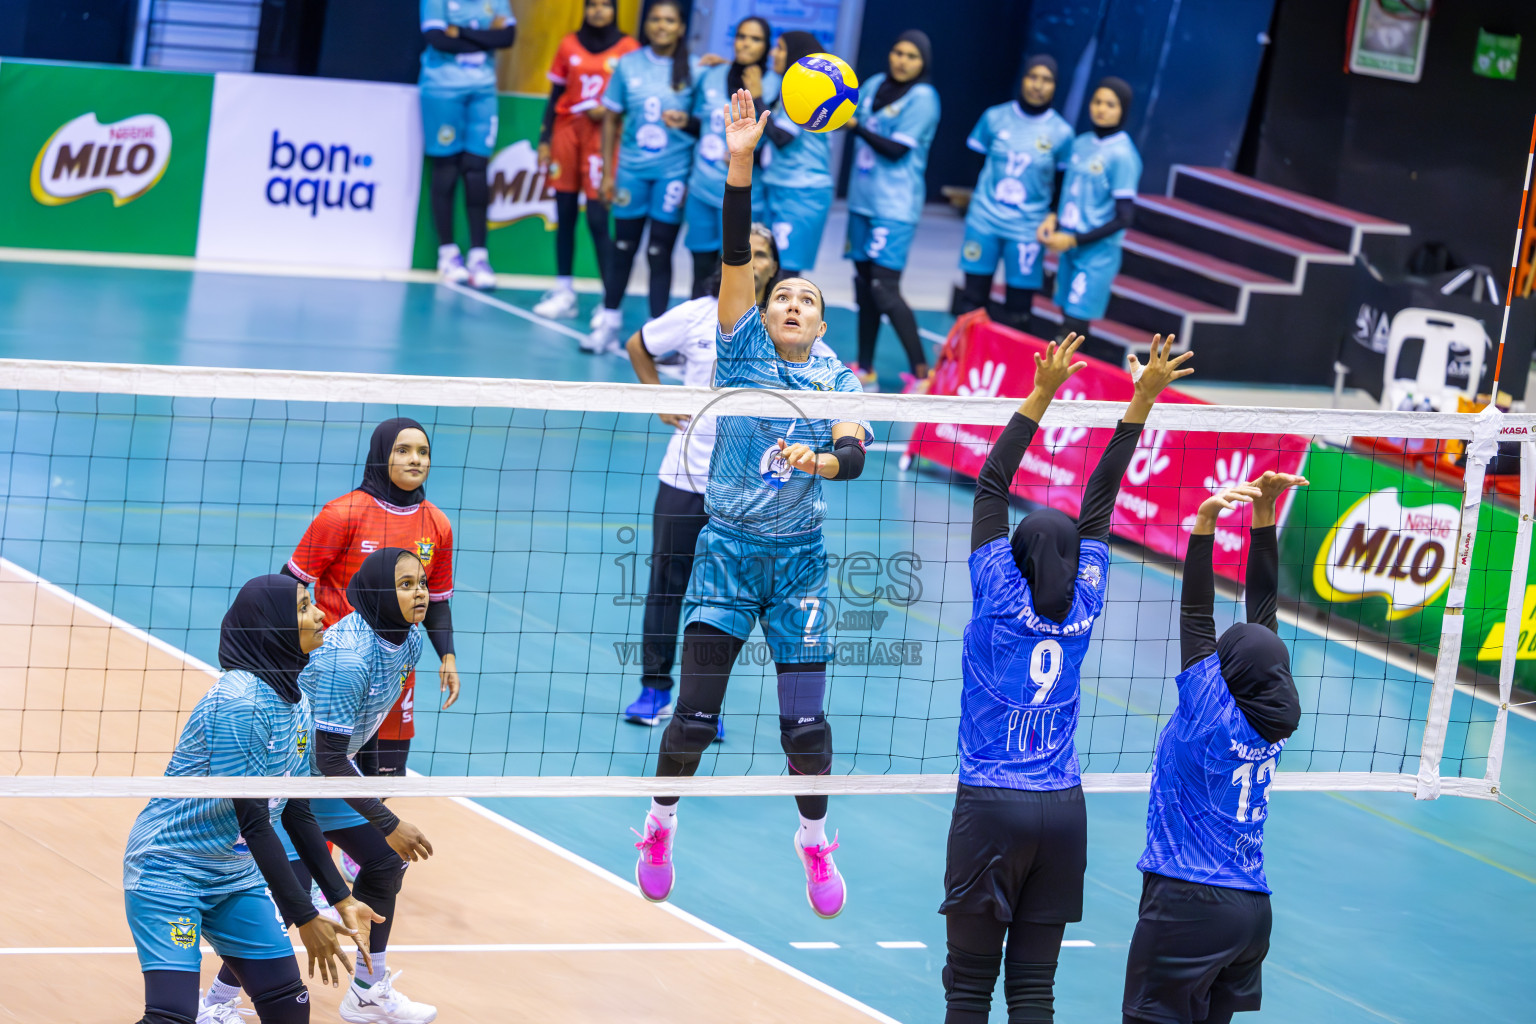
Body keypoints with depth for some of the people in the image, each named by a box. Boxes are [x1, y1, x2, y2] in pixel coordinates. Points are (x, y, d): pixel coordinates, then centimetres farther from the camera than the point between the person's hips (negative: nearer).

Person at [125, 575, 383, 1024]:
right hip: (168, 868, -9)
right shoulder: (238, 703, -25)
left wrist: (342, 899, 7)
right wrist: (305, 919, -23)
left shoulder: (296, 704, 2)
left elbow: (296, 812, 9)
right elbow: (253, 822, -25)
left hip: (235, 873, 9)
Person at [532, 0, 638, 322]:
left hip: (603, 135, -3)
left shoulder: (627, 48, 1)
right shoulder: (569, 45, 8)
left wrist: (609, 109, -14)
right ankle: (564, 292, 14)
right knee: (564, 216, 6)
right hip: (567, 130, 3)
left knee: (597, 219, -10)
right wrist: (544, 139, 8)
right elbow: (556, 95, 12)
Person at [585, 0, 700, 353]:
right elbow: (612, 119, 7)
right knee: (624, 247, 8)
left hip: (673, 170, -2)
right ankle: (609, 321, 20)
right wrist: (607, 173, 4)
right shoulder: (628, 65, 3)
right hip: (632, 168, 2)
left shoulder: (693, 71, -1)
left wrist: (686, 122, -16)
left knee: (660, 251, -1)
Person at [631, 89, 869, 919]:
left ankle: (815, 843, 20)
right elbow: (734, 252, -11)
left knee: (805, 712, 2)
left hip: (800, 557, 1)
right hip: (728, 547, -1)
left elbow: (854, 455, -12)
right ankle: (659, 824, 17)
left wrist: (821, 459, -35)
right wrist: (739, 164, -22)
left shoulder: (837, 382, 5)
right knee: (696, 704, -5)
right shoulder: (743, 349, 1)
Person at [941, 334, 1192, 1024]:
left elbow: (991, 485, -3)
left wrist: (1042, 393, -3)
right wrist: (1141, 399, 9)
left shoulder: (1002, 599, -6)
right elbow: (1099, 501, 8)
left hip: (990, 810, -3)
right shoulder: (1082, 607, 2)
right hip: (1063, 812, 3)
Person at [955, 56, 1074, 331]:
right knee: (972, 300, 4)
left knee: (1016, 313, -1)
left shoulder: (1061, 132, -2)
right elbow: (975, 162, 11)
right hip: (984, 222, 1)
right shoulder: (995, 118, 2)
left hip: (1027, 231, -1)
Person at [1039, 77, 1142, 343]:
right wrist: (1054, 218, 1)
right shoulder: (1081, 144, 8)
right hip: (1070, 251, 7)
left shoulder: (1122, 155, -13)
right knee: (1068, 320, 8)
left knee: (1072, 330, -11)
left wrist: (1074, 240, -14)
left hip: (1098, 254, -7)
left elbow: (1124, 218, -13)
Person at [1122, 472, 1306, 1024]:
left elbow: (1196, 617, -14)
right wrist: (1263, 513, 11)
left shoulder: (1213, 712, -10)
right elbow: (1262, 607, 10)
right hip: (1252, 910, 7)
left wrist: (1205, 521, -17)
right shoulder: (1274, 721, 5)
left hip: (1188, 902, -7)